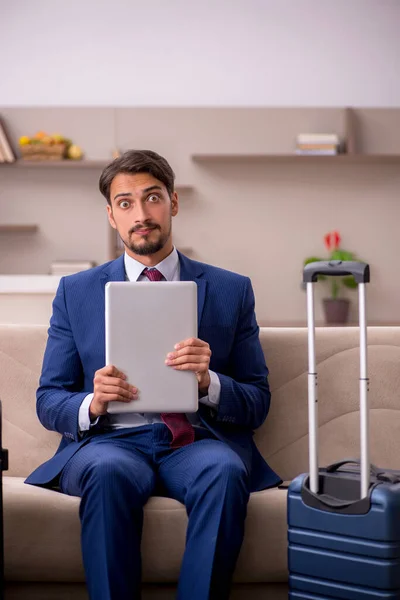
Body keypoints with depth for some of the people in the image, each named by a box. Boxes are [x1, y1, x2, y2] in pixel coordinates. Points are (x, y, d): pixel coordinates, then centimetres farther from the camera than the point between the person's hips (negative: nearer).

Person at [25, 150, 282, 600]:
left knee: (225, 471, -35)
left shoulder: (232, 291, 12)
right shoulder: (75, 292, 14)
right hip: (111, 441, 0)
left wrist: (208, 381, -13)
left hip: (200, 441, 0)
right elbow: (48, 401, 12)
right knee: (108, 471, -36)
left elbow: (257, 403, 9)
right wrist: (92, 404, -12)